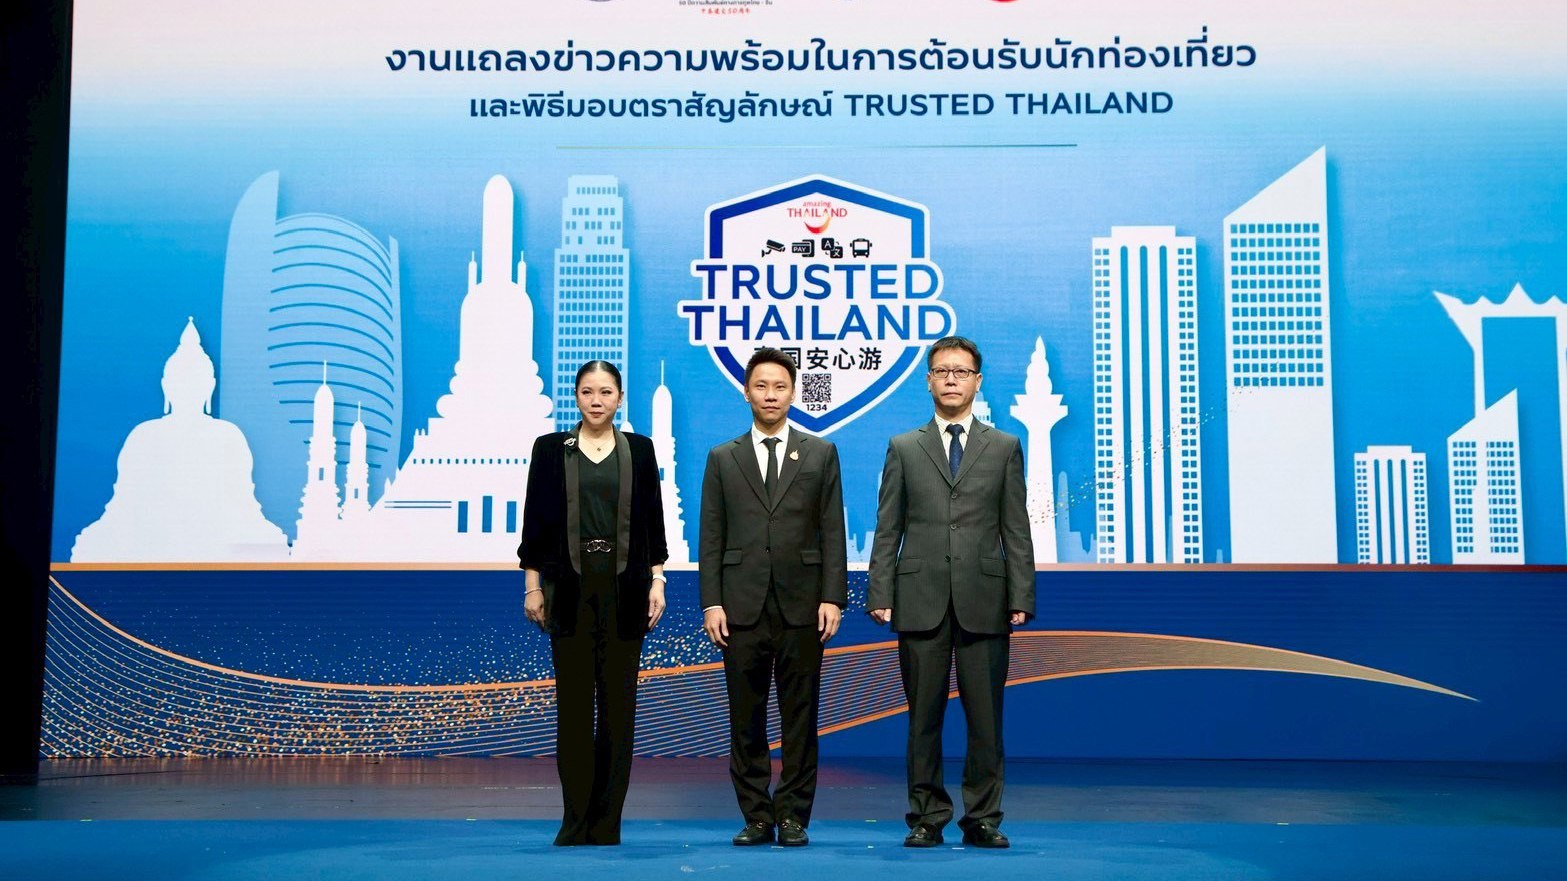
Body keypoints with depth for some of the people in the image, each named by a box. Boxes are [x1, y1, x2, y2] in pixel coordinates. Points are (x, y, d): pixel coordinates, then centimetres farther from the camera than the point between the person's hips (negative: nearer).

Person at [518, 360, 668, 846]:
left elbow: (653, 519, 8)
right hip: (570, 587, -1)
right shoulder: (550, 448, 5)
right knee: (573, 702, 0)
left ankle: (607, 821, 9)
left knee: (618, 702, 2)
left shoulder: (639, 449, 7)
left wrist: (657, 580, 1)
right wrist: (532, 584, 0)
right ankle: (575, 820, 7)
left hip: (624, 587, 1)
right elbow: (535, 519, 4)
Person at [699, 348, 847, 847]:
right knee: (746, 718, 4)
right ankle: (756, 817, 13)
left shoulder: (821, 454, 9)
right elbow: (711, 538, 6)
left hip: (802, 605, 0)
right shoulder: (723, 459, 10)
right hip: (743, 606, 1)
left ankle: (793, 816, 11)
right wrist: (711, 603, -2)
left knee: (800, 717, 3)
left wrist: (833, 597, -4)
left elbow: (833, 532, 4)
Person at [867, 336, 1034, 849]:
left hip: (983, 601, 0)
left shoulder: (1004, 448, 11)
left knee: (985, 718, 3)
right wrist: (880, 596, -2)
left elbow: (1016, 531, 7)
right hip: (921, 602, 0)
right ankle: (928, 817, 13)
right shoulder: (903, 449, 10)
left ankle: (983, 820, 13)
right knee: (924, 716, 4)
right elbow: (887, 531, 7)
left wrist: (1021, 599, -1)